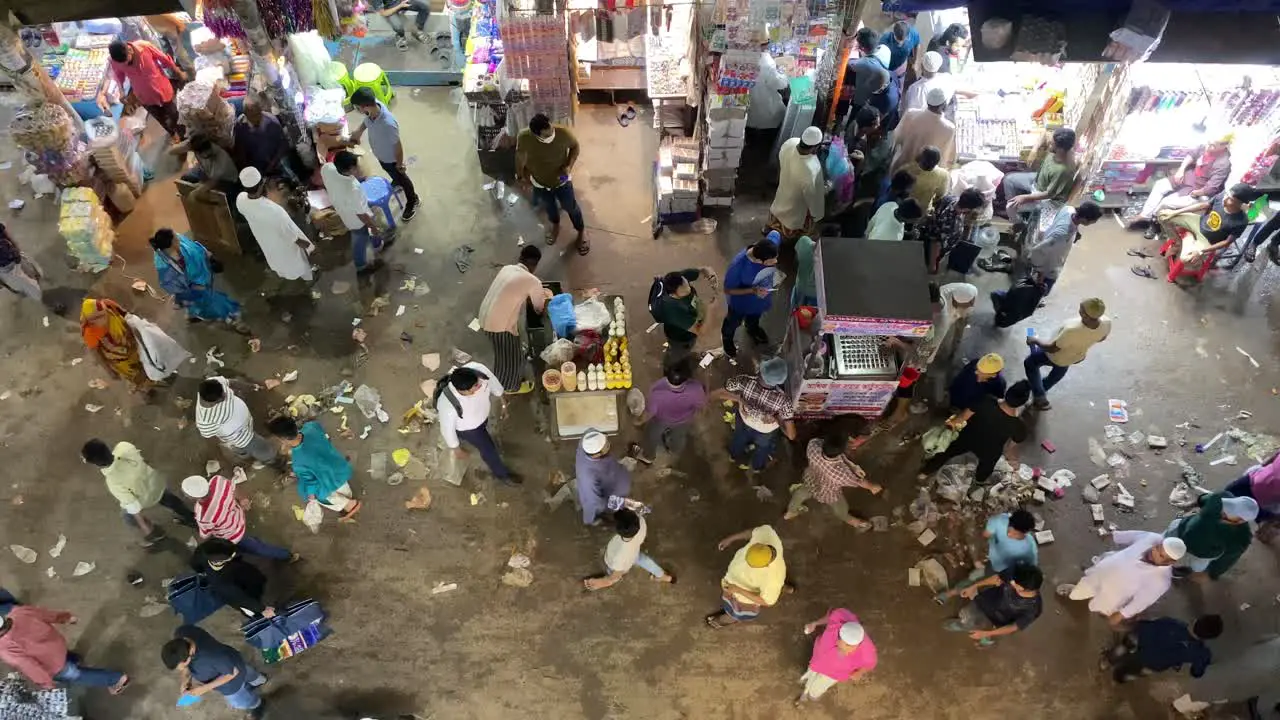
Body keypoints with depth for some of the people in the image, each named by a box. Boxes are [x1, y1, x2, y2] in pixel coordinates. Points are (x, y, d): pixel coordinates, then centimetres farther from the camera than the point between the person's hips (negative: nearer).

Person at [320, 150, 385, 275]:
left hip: (342, 209, 7)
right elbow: (361, 214, -31)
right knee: (360, 242, 23)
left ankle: (378, 245, 64)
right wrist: (374, 228, -14)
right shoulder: (353, 189, -45)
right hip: (357, 220, -7)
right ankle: (361, 266, 50)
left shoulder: (327, 168, -25)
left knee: (369, 230, 34)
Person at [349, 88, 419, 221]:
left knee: (402, 178, 20)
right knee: (389, 172, 35)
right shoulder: (374, 104, -24)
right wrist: (359, 130, -4)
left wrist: (399, 165, -14)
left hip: (390, 158, -7)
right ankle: (397, 182, 66)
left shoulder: (388, 124, -45)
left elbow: (398, 146, -28)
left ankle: (412, 201, 45)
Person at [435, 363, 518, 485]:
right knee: (489, 449, 18)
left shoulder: (479, 370, -39)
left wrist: (503, 403, 2)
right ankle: (502, 474, 51)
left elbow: (493, 382, -14)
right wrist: (457, 450, -9)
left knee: (483, 428, 37)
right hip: (466, 427, -4)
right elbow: (447, 430, -27)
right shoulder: (448, 406, -48)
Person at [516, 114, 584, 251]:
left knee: (571, 207, 21)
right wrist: (520, 175, 5)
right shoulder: (524, 138, -32)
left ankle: (581, 231, 51)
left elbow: (575, 147, -11)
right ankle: (555, 224, 63)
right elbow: (520, 156, -10)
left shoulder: (564, 133, -33)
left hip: (561, 180, -1)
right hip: (540, 182, 1)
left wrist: (569, 166, -25)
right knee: (549, 206, 29)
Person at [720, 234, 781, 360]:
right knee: (733, 322, 29)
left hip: (762, 296, 4)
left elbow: (775, 234, -6)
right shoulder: (738, 266, -44)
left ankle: (752, 329, 70)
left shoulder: (773, 242, -32)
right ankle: (727, 338, 62)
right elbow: (728, 290, -27)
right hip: (742, 302, -4)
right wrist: (752, 290, -39)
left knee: (755, 317, 36)